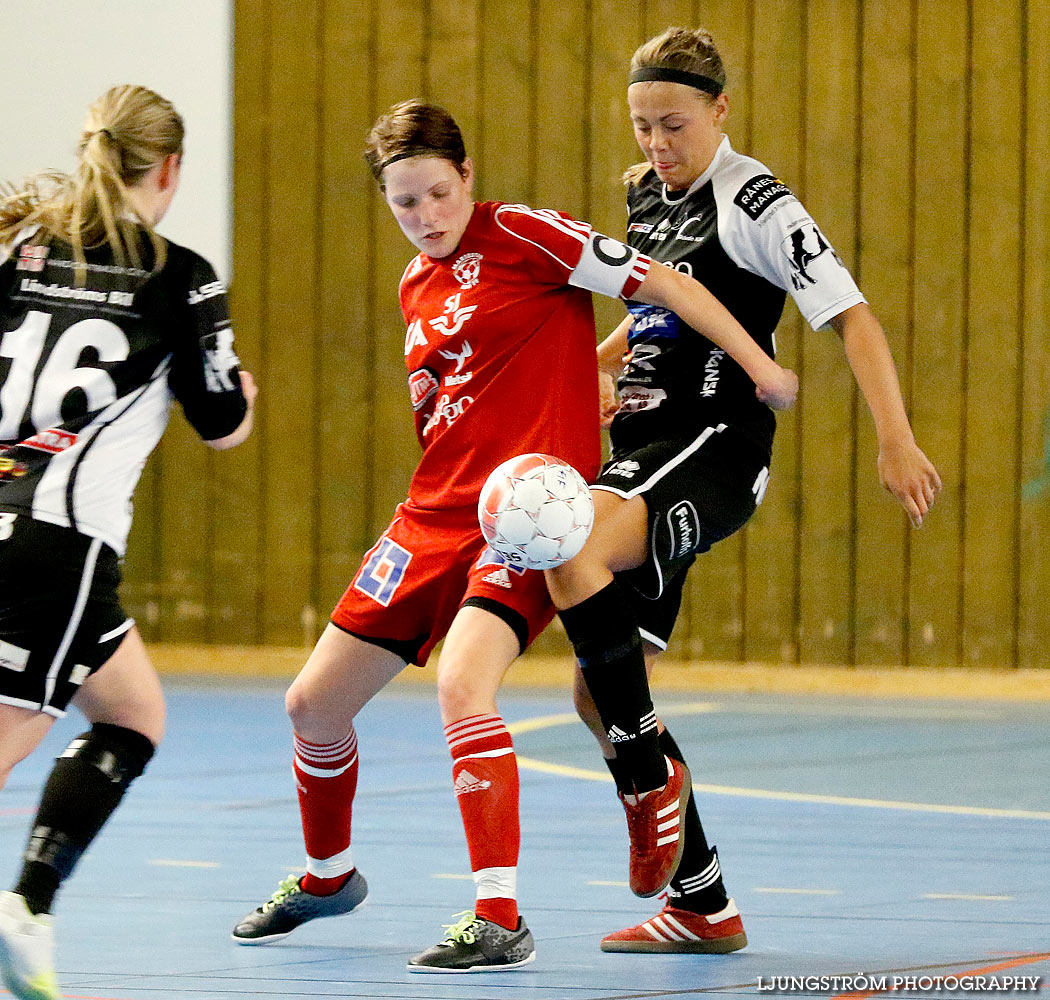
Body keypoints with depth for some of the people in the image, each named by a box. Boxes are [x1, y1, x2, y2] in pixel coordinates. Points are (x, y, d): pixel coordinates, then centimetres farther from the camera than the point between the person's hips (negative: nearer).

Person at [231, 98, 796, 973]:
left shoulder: (521, 235, -7)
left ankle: (500, 920, -28)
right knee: (314, 704, 11)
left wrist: (761, 367, -11)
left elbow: (663, 283, -8)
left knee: (462, 684, -31)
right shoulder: (417, 286, 14)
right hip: (435, 512, 8)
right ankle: (327, 876, 38)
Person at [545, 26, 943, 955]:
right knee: (600, 695, 4)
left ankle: (652, 775, -19)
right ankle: (703, 907, 13)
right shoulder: (645, 191, 15)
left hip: (717, 443, -9)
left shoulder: (753, 201, -9)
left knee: (573, 547, -36)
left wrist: (896, 439, -25)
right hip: (648, 451, 9)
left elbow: (850, 313, -15)